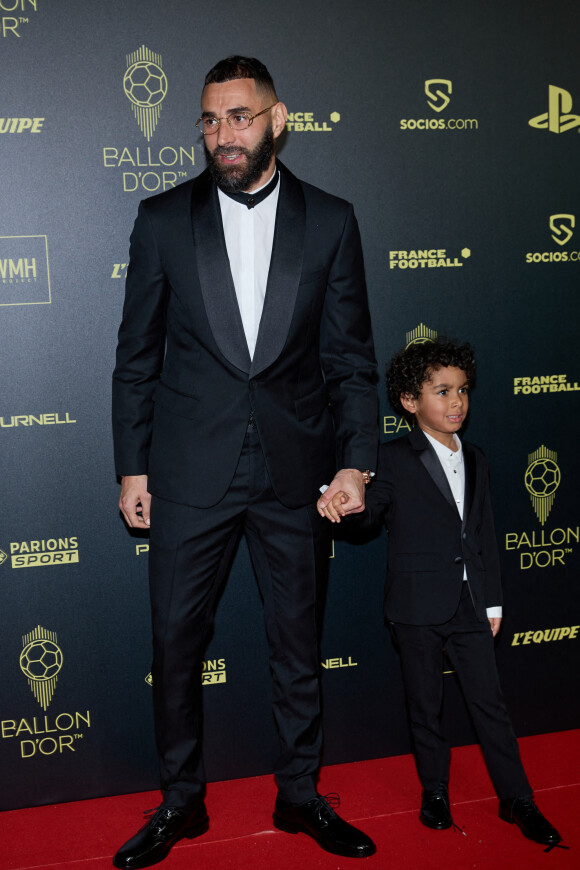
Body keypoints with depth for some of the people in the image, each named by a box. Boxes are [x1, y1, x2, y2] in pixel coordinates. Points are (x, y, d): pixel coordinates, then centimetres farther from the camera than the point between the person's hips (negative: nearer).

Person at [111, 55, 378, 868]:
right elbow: (137, 353, 4)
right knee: (175, 636, 8)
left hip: (295, 469, 0)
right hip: (189, 471, 0)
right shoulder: (164, 218, 2)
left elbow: (351, 356, 3)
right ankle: (181, 801, 28)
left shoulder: (330, 221, 2)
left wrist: (356, 459, -5)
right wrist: (132, 465, 1)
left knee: (298, 639, 12)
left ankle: (301, 793, 31)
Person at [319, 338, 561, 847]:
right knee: (425, 705, 10)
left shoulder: (476, 460, 10)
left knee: (490, 701, 8)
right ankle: (435, 791, 29)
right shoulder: (394, 460, -5)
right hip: (419, 608, -3)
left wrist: (494, 600, 12)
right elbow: (368, 522, -8)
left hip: (470, 604, 4)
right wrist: (346, 508, -32)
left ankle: (517, 800, 21)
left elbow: (485, 534, 13)